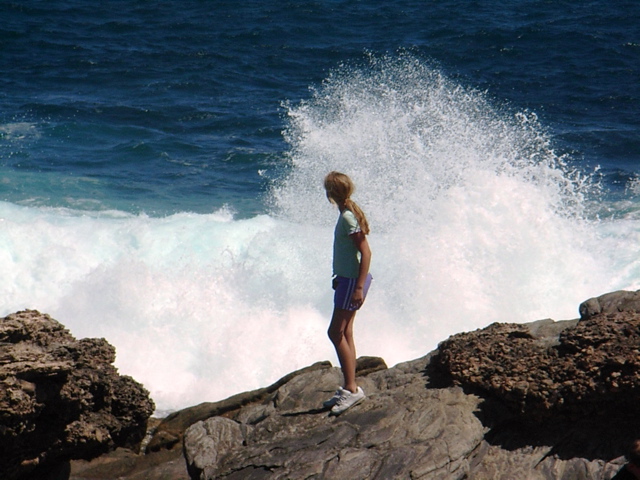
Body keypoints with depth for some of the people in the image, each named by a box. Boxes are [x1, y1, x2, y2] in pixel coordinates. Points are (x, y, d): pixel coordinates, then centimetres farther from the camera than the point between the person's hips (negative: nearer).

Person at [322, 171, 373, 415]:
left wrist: (359, 287, -23)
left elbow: (366, 252, -21)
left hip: (352, 281, -10)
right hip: (347, 279, 10)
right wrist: (340, 276, 26)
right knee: (344, 334, 12)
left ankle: (351, 388, -5)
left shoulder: (348, 218, -19)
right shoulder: (348, 214, 10)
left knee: (337, 333, -8)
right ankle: (348, 388, 17)